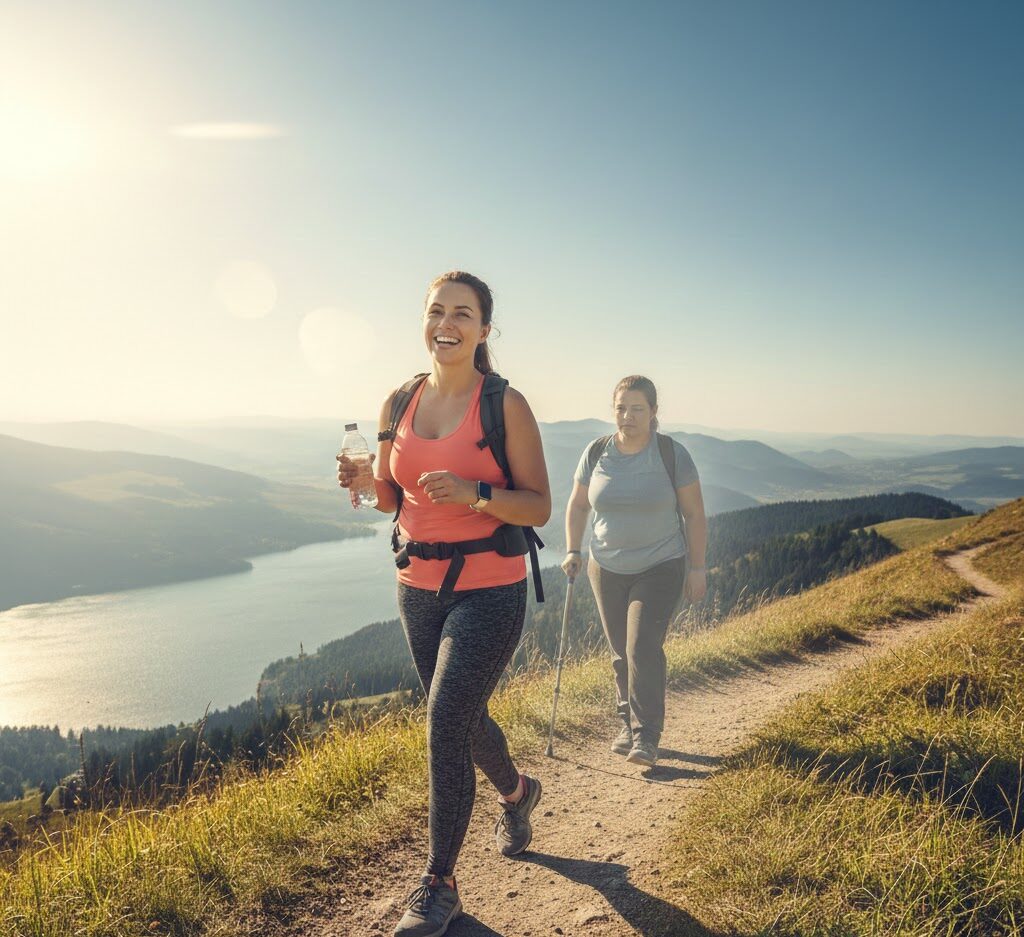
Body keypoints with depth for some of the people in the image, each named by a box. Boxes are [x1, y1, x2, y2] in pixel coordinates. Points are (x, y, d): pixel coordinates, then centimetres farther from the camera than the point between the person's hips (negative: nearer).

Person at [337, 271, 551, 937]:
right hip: (418, 587, 6)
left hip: (488, 588, -5)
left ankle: (440, 883, 14)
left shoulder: (505, 404, -10)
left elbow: (539, 507, -10)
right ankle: (517, 792, 51)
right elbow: (396, 498, 12)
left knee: (445, 725, -8)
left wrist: (473, 493, -26)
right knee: (461, 715, 20)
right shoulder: (400, 402, 4)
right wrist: (364, 481, -9)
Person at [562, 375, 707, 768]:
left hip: (661, 569, -3)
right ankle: (628, 725, 26)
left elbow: (695, 515, -4)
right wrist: (572, 551, 2)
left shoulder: (672, 455, -10)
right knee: (621, 653, 10)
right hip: (607, 569, 3)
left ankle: (646, 736, -2)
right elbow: (578, 505, 10)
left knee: (643, 647, -13)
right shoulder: (596, 453, -3)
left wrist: (697, 569, -5)